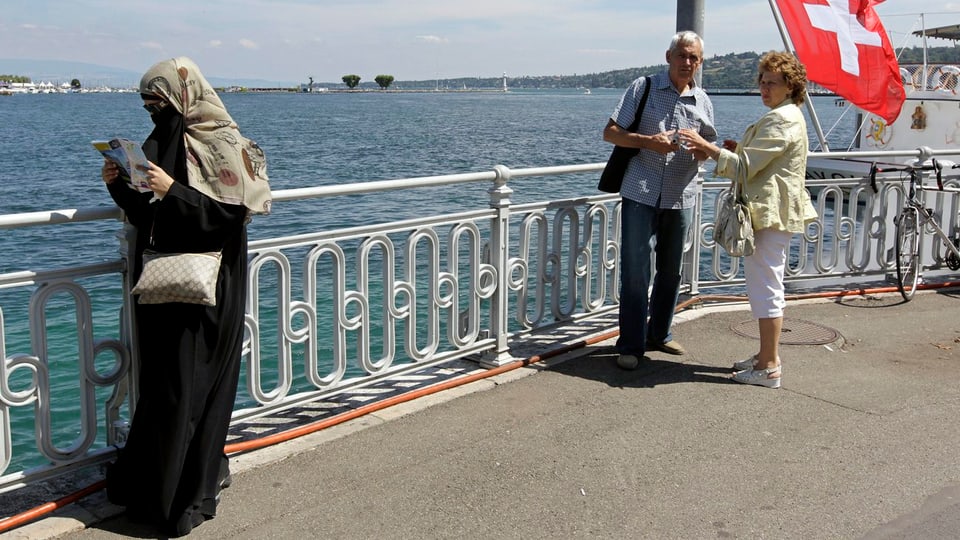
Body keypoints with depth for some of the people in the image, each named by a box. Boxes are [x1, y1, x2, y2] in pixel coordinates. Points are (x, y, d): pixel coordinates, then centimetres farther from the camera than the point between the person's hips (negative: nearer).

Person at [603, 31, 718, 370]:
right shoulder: (643, 88, 0)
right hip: (640, 194, -4)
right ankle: (630, 345, 2)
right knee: (635, 271, -5)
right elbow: (610, 132, -2)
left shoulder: (702, 101, 10)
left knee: (671, 271, 13)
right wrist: (648, 141, -18)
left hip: (681, 198, 4)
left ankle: (659, 335, 29)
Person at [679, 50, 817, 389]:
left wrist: (707, 146, -16)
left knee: (765, 287, -7)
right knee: (768, 286, 17)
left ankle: (768, 368, -2)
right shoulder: (786, 116, 19)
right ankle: (767, 356, 26)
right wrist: (741, 149, 9)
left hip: (771, 213, -11)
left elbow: (745, 167, -20)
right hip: (774, 212, 11)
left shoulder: (781, 120, -16)